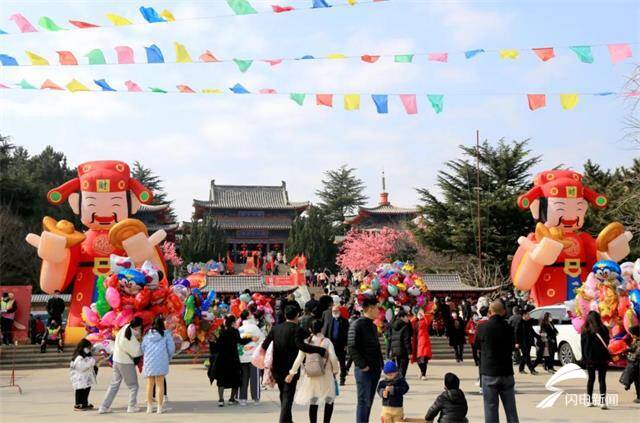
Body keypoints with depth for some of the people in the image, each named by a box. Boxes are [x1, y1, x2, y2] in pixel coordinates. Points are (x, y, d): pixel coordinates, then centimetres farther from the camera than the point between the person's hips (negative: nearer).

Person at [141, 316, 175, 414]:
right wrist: (168, 358, 16)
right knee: (160, 384, 3)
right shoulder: (166, 334, -1)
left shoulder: (147, 335, 7)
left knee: (150, 385, 10)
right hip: (161, 361, -2)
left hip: (148, 362, 2)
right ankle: (160, 407, 2)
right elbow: (171, 348, -2)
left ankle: (149, 407, 14)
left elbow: (142, 348, 6)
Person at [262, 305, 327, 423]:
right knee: (288, 397, -2)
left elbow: (265, 345, 5)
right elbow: (300, 345, -28)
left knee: (283, 396, 21)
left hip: (277, 368, 6)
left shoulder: (275, 328, 4)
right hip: (291, 368, -6)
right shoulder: (297, 329, -13)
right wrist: (321, 351, -29)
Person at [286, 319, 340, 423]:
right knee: (330, 399, 12)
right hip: (325, 375, -2)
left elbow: (299, 359, -4)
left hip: (311, 376, 2)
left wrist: (292, 373, 3)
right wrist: (336, 370, 4)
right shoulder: (326, 341, -8)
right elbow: (333, 358, -13)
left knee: (313, 402, 10)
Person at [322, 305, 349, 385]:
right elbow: (324, 332, 4)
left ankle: (342, 379, 15)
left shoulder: (344, 321, 0)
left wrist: (346, 345, -10)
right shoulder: (329, 320, 7)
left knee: (342, 363, 6)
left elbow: (347, 334, -3)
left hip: (341, 345, -2)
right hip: (331, 344, 2)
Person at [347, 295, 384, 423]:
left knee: (369, 402, 12)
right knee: (364, 401, -7)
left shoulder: (373, 326, 14)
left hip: (375, 369, 8)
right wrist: (362, 365, -19)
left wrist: (381, 364, 12)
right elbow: (352, 348, -17)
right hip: (364, 370, -8)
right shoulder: (357, 325, -12)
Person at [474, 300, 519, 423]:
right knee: (511, 410, 10)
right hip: (507, 372, 3)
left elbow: (478, 347, 4)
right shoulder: (508, 327, -2)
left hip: (489, 373, -3)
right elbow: (511, 347, 12)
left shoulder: (483, 327, -10)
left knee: (491, 408, 2)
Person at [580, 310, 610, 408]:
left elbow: (583, 346, -3)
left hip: (590, 359, 1)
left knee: (591, 379, 13)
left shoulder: (585, 331, -6)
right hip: (602, 358, -1)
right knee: (602, 380, 2)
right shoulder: (603, 329, -5)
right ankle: (602, 401, -8)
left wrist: (584, 358, 3)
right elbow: (607, 344, 1)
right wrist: (608, 357, 10)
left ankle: (589, 400, 17)